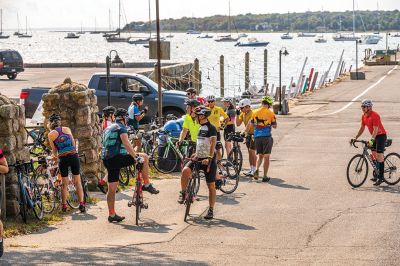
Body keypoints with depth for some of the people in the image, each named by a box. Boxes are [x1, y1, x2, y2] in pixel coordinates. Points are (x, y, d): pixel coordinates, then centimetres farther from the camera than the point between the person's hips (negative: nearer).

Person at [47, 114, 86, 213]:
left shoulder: (51, 134, -1)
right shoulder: (67, 129, 7)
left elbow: (54, 150, 6)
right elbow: (73, 144, 12)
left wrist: (55, 156, 27)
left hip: (63, 159, -2)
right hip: (74, 156, 2)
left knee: (65, 184, 11)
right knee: (77, 181, 8)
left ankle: (64, 205, 15)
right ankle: (81, 203, 2)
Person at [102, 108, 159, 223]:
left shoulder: (107, 129, 23)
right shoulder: (121, 128, -3)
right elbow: (126, 143, -19)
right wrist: (135, 156, -23)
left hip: (107, 160, 8)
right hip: (117, 158, -8)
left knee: (112, 188, 11)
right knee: (144, 157, 1)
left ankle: (112, 214, 13)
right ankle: (146, 184, 3)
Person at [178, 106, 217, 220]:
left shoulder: (211, 128, -11)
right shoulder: (201, 128, 15)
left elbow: (213, 144, -21)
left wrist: (209, 158, -31)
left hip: (209, 160, -7)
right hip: (199, 158, 7)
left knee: (211, 186, 0)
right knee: (185, 170, -22)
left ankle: (211, 210, 6)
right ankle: (183, 193, -5)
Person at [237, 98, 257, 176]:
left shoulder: (252, 113, -20)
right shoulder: (243, 114, 4)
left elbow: (249, 124, -30)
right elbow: (238, 124, 4)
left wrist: (244, 132, -37)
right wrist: (237, 114, -5)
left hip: (254, 134, -8)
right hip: (248, 134, 8)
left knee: (252, 152, -9)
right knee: (249, 152, 10)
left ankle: (254, 170, -4)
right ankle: (251, 169, 15)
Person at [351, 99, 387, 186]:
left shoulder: (375, 115, -23)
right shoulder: (363, 116, 3)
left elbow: (375, 129, -28)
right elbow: (362, 128, 10)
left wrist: (371, 140, -37)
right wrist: (355, 138, 3)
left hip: (381, 135, -9)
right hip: (374, 136, 9)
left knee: (379, 156, -11)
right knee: (374, 155, 8)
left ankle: (381, 177, -9)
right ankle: (377, 175, 16)